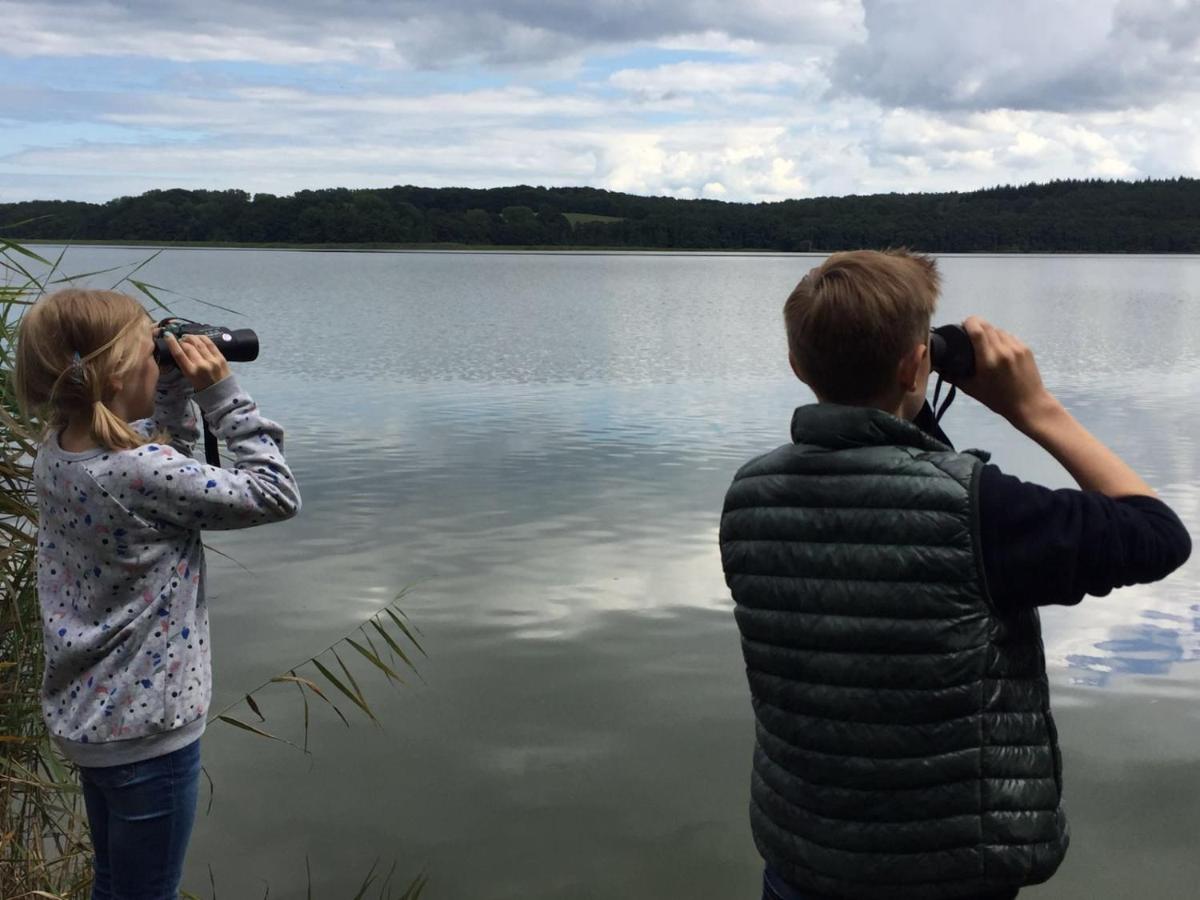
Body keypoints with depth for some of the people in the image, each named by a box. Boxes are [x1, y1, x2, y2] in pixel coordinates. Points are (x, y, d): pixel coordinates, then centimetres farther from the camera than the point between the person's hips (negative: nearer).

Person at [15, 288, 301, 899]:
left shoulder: (56, 453, -2)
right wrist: (221, 392, -16)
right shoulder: (143, 475, -27)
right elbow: (275, 496, -18)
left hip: (85, 711, 8)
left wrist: (177, 384, 3)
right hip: (145, 730, -8)